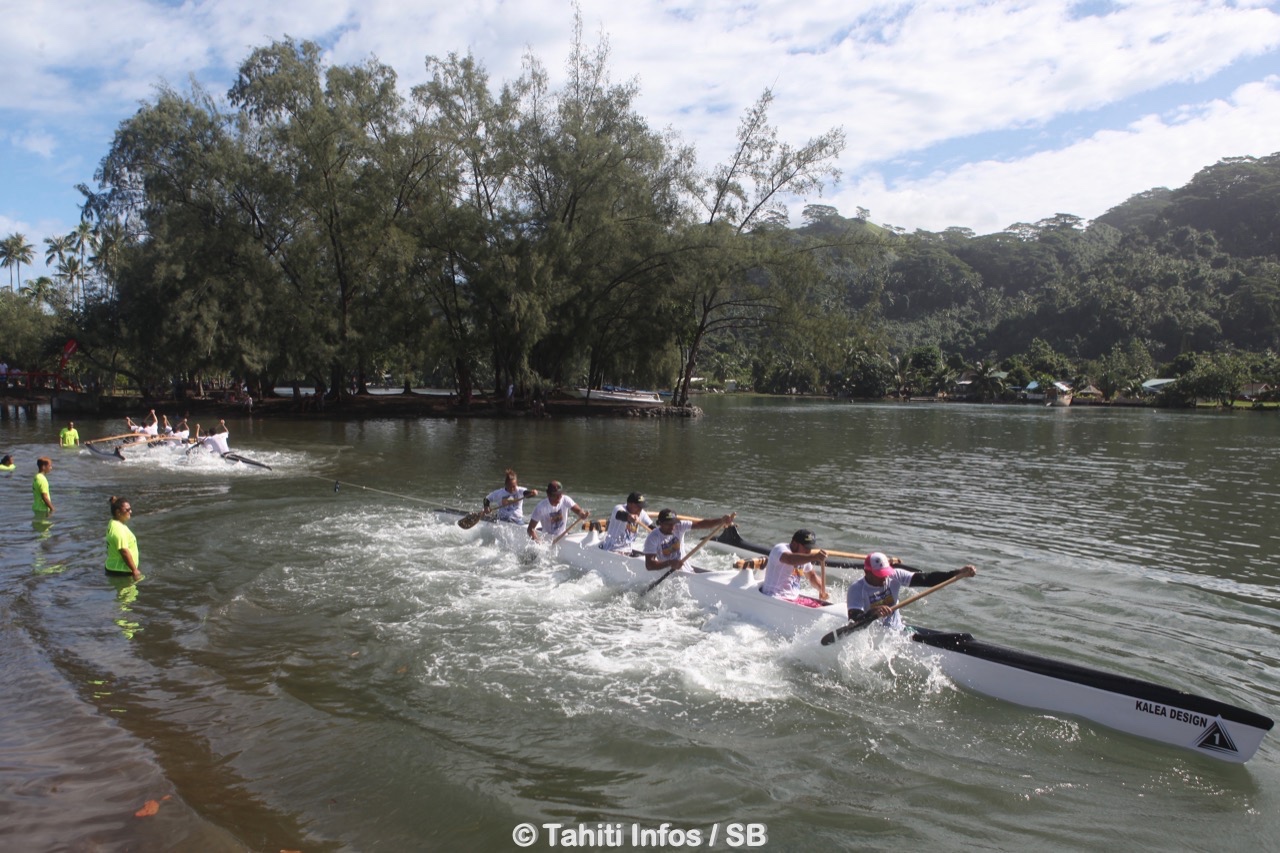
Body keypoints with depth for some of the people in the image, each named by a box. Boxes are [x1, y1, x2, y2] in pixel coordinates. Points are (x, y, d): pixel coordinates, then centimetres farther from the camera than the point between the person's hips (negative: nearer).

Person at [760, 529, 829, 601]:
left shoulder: (804, 557, 15)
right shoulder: (781, 548, -12)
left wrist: (822, 590, 10)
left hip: (794, 599, 9)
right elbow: (790, 559, -37)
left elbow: (812, 575, 29)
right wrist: (814, 556, -42)